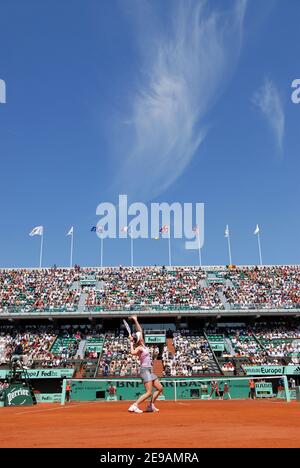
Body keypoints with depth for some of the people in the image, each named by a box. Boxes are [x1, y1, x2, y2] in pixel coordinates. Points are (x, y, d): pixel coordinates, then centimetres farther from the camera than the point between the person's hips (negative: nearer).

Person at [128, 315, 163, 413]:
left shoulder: (142, 345, 9)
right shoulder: (139, 348, -14)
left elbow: (140, 330, 16)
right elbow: (132, 352, -38)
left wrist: (135, 320, 14)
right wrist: (131, 343, -25)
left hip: (149, 371, 9)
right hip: (145, 370, -9)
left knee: (160, 388, 12)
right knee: (148, 392, -13)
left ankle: (151, 406, 16)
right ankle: (134, 406, -12)